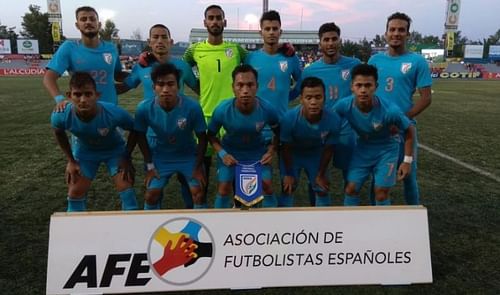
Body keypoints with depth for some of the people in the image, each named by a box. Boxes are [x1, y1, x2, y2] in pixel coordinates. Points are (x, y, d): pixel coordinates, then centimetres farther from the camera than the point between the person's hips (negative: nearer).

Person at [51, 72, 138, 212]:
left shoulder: (115, 113, -40)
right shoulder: (61, 116, -32)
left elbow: (134, 130, -17)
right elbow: (59, 133, -5)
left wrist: (127, 157, -13)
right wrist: (71, 161, -1)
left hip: (114, 149, -1)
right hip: (84, 151, 2)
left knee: (126, 187, -8)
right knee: (75, 192, 2)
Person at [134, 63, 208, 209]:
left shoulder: (192, 106, -30)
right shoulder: (144, 108, -25)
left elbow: (202, 138, -15)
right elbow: (141, 136, -5)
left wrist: (198, 166, -10)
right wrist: (150, 165, -4)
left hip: (188, 155, -1)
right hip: (161, 156, 1)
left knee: (198, 191, -8)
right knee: (151, 194, -2)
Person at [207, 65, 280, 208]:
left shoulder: (267, 109, -27)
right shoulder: (222, 110, -30)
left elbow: (278, 132, -5)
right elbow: (211, 135, -10)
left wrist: (271, 150, -17)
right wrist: (222, 154, -22)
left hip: (258, 151, 1)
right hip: (230, 151, -1)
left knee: (267, 186, -2)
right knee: (223, 189, -4)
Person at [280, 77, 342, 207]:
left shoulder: (334, 120, -34)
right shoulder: (289, 118, -38)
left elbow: (328, 149, -15)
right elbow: (286, 148, -20)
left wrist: (321, 174, -4)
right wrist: (289, 174, -8)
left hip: (316, 154, 2)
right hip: (292, 154, -1)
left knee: (322, 190, 7)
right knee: (287, 189, -4)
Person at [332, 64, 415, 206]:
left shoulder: (389, 110, -34)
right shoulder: (344, 105, -29)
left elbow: (409, 130, -16)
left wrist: (407, 161, -13)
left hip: (387, 148, -2)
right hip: (363, 147, 3)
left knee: (381, 193, -2)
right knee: (351, 189, 1)